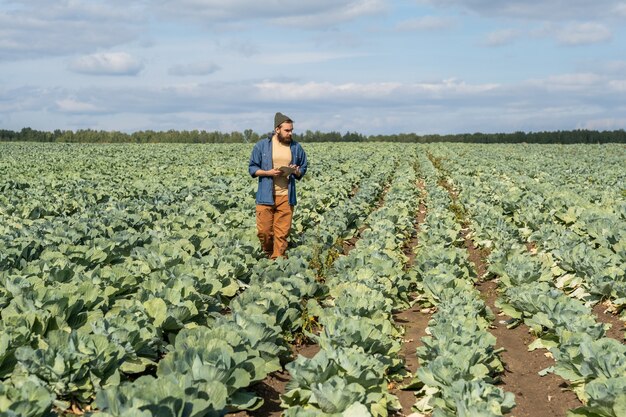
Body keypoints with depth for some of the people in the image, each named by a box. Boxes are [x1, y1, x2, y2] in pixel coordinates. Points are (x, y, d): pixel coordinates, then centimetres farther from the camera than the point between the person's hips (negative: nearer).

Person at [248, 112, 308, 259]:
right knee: (264, 230, 0)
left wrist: (297, 172, -8)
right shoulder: (262, 145, 1)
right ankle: (267, 253, 26)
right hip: (266, 196, -1)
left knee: (282, 232, 0)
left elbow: (303, 169, 16)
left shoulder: (296, 147, 7)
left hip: (286, 196, 2)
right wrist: (268, 172, -13)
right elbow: (252, 168, 4)